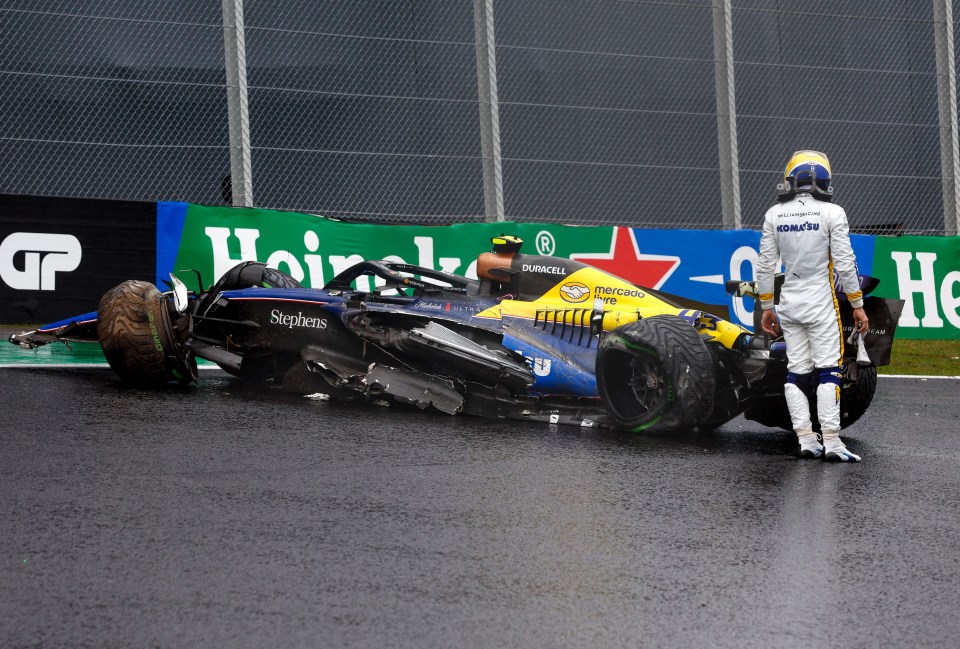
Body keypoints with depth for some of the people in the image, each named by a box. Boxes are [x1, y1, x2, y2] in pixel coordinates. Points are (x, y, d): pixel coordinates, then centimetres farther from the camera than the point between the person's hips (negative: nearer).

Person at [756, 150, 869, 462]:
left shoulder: (774, 214, 4)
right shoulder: (831, 213, -8)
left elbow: (765, 265, 6)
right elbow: (845, 263, -8)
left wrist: (766, 306, 15)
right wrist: (857, 305, -1)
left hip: (789, 304, 4)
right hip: (821, 304, -4)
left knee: (796, 372, 7)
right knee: (828, 370, -4)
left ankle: (806, 440, 5)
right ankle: (831, 442, -11)